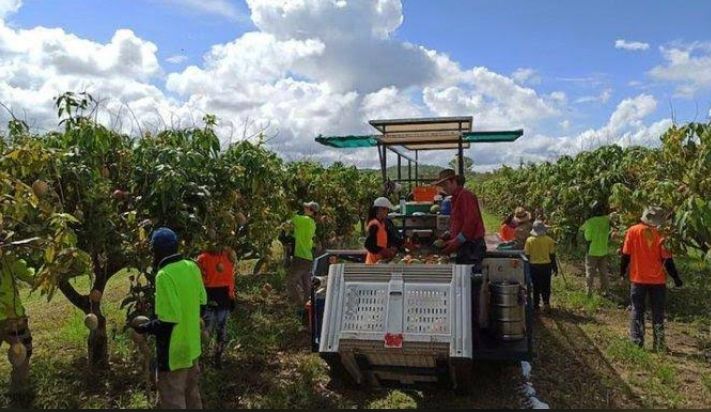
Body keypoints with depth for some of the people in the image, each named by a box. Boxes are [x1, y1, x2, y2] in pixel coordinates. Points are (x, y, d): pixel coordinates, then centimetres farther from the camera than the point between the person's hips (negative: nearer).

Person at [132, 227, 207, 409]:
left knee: (173, 402, 8)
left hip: (174, 352, -8)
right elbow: (201, 300, 10)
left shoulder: (165, 275, -24)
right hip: (192, 346, 8)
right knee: (192, 397, 23)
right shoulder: (192, 267, -1)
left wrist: (143, 328, -10)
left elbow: (168, 321, -26)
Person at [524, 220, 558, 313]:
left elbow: (527, 255, -3)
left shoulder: (529, 240, -7)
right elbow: (552, 255, -1)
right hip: (546, 265, 0)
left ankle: (536, 305, 17)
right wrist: (555, 267, 9)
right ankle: (546, 303, 0)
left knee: (536, 287, 11)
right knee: (546, 286, 11)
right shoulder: (549, 240, -6)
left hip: (534, 266, 0)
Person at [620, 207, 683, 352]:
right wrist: (676, 278, 4)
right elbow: (667, 260, -6)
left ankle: (637, 342, 8)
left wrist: (623, 271, 11)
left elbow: (626, 254, -3)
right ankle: (659, 344, 12)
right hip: (657, 280, 0)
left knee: (637, 310, 10)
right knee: (658, 313, 10)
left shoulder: (633, 231, -7)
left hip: (638, 278, 0)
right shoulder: (660, 234, -8)